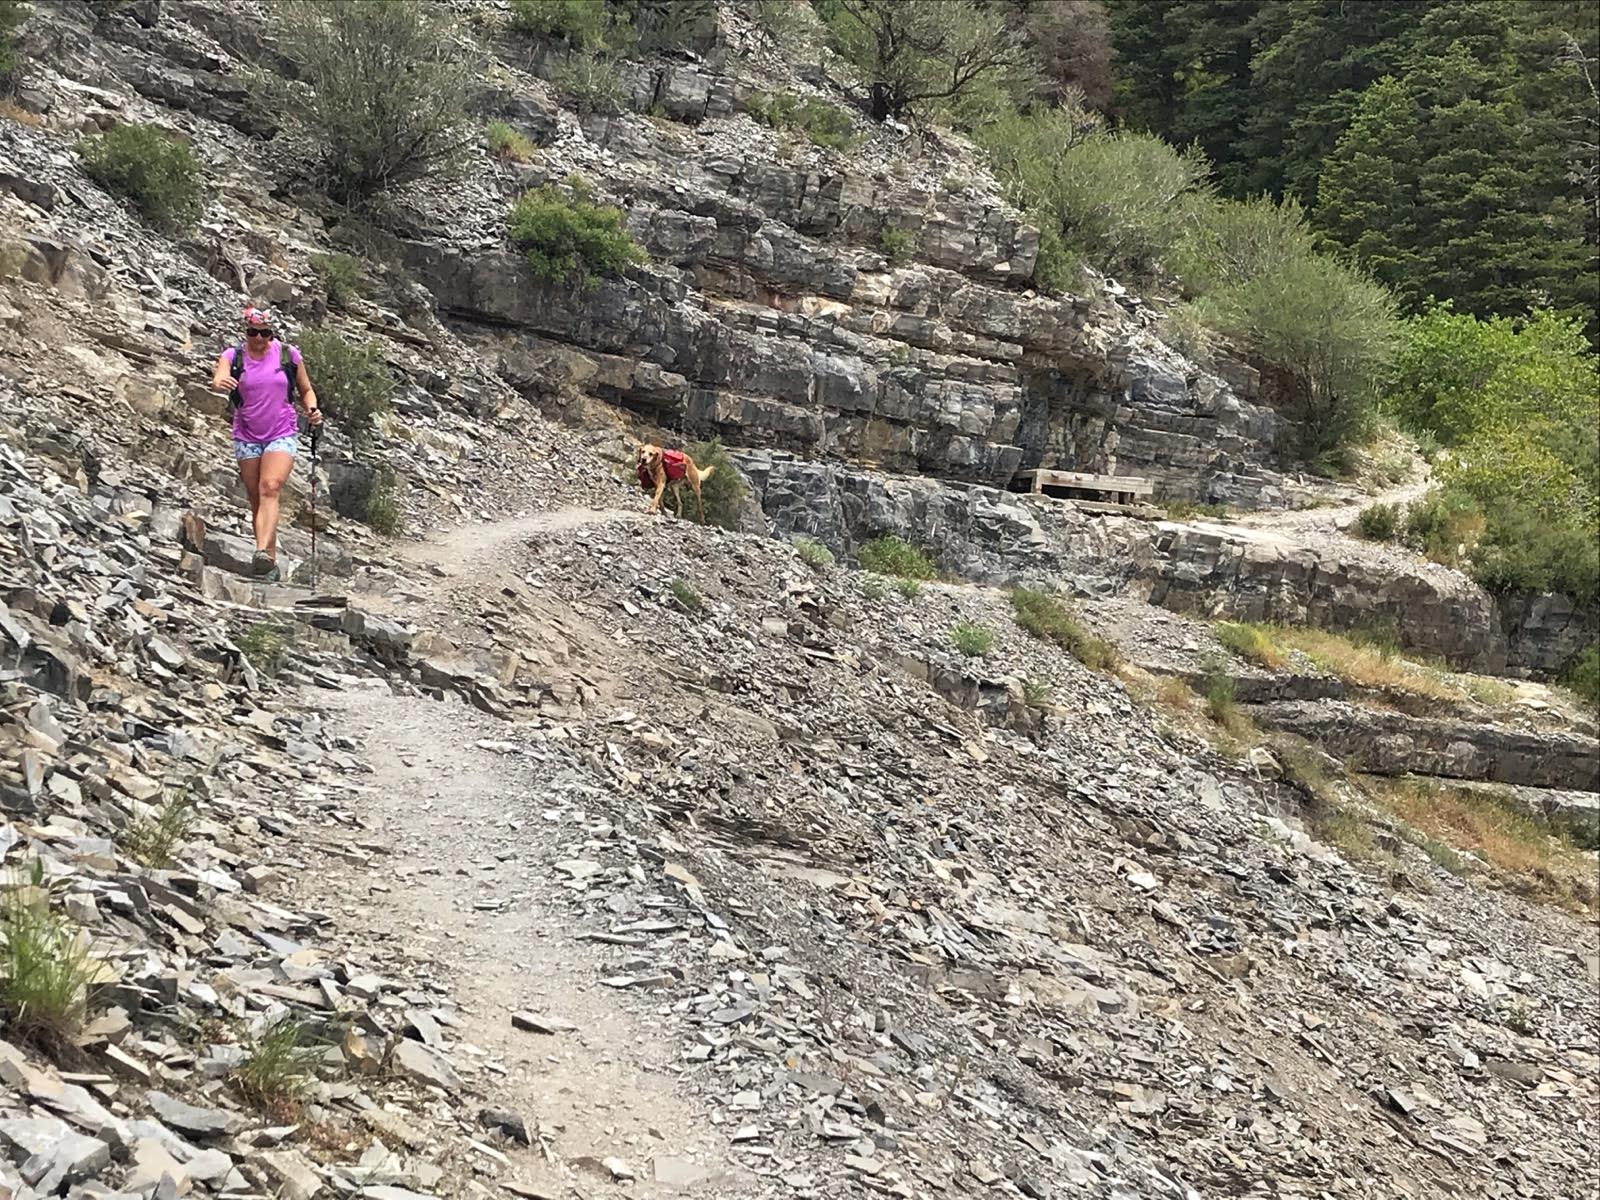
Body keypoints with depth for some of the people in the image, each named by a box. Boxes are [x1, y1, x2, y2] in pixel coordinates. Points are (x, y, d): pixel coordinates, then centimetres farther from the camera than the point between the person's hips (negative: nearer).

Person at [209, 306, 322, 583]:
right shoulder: (233, 356, -2)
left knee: (270, 489, -23)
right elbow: (219, 379, -23)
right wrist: (220, 382, -48)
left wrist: (312, 410, -8)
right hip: (247, 437, 2)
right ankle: (271, 562, 14)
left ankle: (262, 553, -37)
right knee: (256, 500, 6)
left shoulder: (288, 355, -1)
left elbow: (306, 390, 12)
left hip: (282, 435, -2)